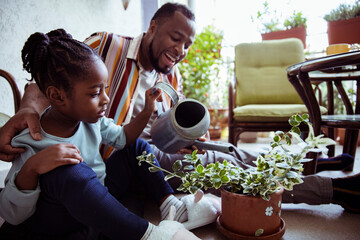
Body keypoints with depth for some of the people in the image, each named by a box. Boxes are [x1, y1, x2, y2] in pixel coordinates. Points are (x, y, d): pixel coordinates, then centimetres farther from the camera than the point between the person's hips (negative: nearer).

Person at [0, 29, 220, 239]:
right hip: (58, 222, -7)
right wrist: (31, 168, -41)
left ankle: (170, 204, -6)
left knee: (137, 146, 5)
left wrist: (146, 112, -8)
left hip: (98, 196, 7)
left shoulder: (90, 118, -7)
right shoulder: (33, 143, -25)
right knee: (67, 172, -40)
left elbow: (122, 138, 8)